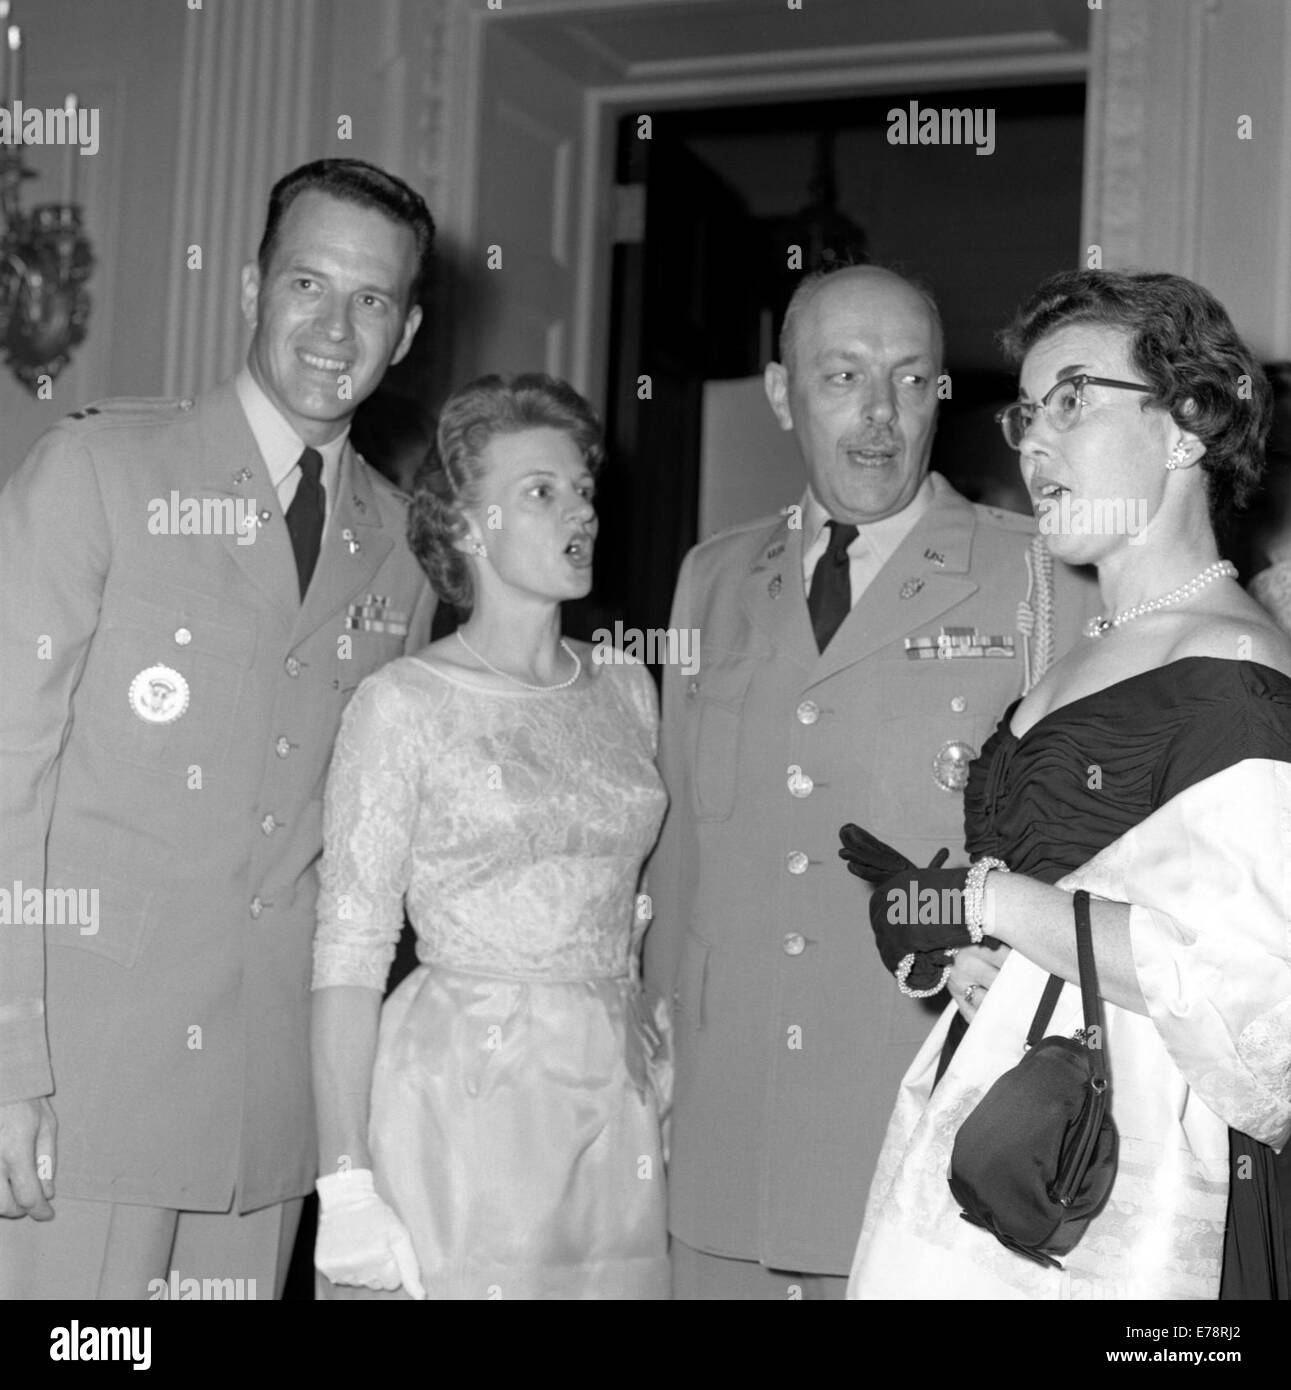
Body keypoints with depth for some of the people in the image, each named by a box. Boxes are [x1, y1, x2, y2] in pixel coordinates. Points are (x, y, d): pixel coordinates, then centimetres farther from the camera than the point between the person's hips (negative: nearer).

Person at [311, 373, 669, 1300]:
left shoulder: (626, 691, 10)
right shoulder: (404, 704, -6)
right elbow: (350, 955, -10)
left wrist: (660, 1059, 3)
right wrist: (348, 1185, -16)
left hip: (618, 1104, 5)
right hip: (464, 1107, -4)